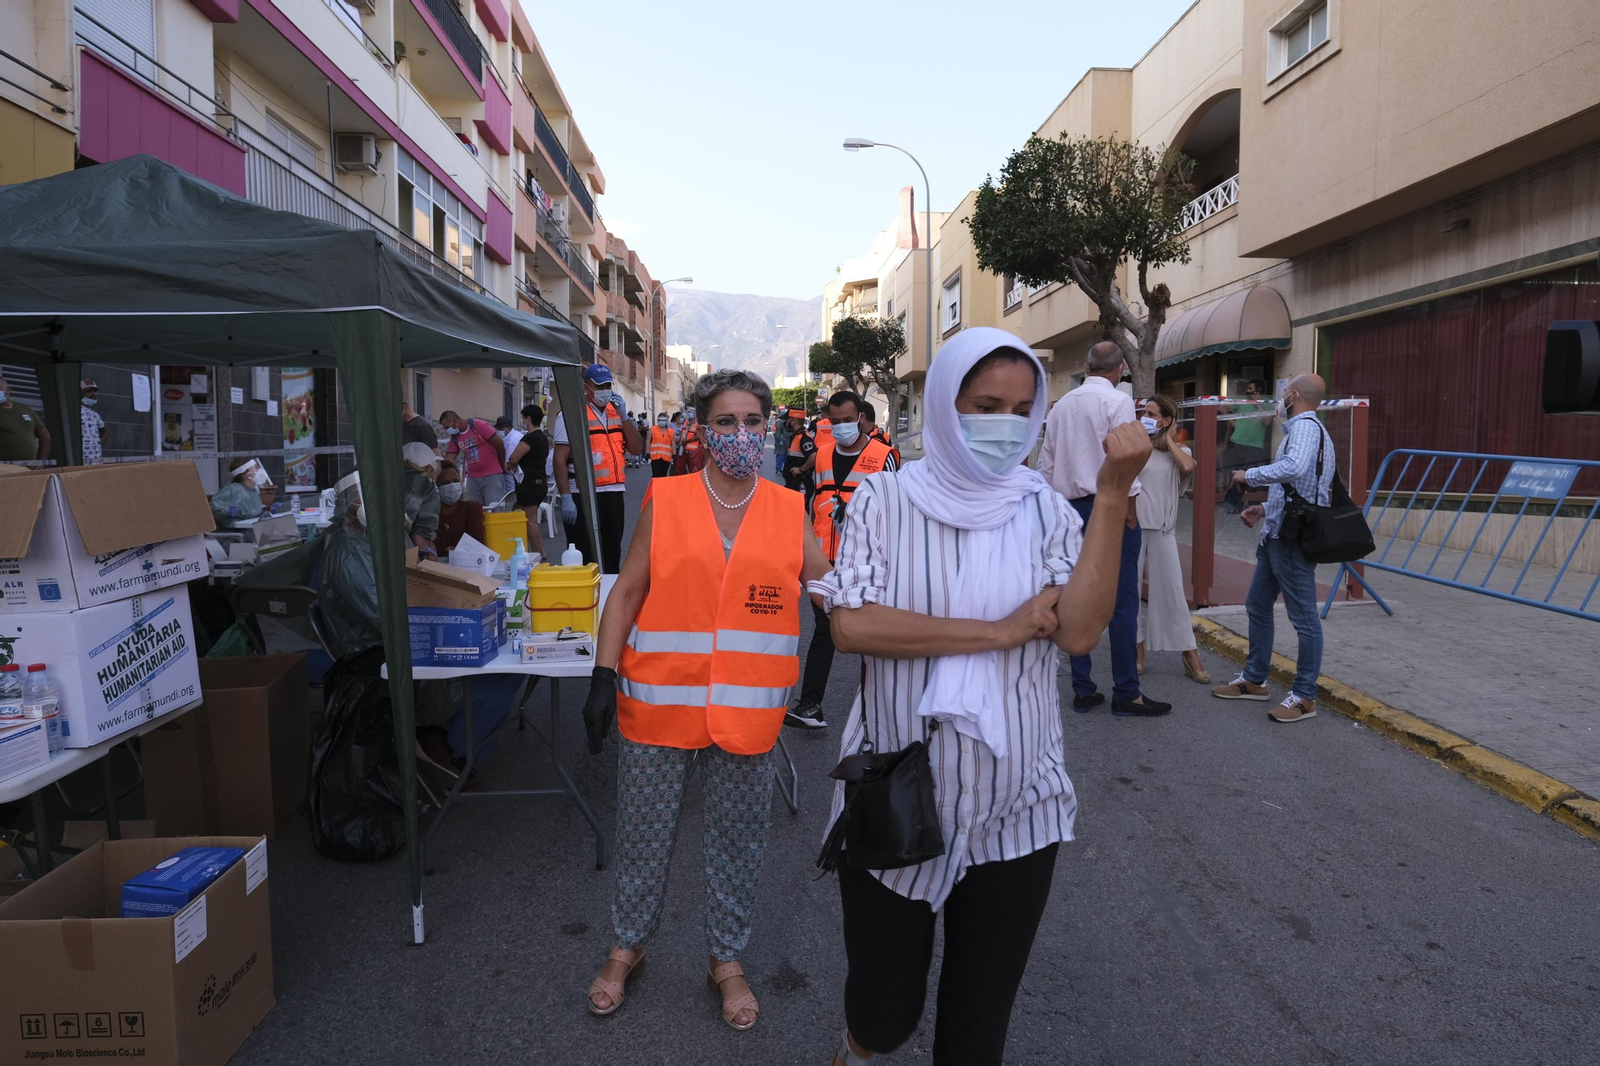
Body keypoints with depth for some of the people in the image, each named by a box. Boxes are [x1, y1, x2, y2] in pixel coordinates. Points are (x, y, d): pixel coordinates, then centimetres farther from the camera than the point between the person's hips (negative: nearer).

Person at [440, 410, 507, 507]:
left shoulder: (478, 425, -13)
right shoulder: (454, 438, 8)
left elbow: (499, 443, -10)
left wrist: (503, 466, 0)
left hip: (492, 475, -6)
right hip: (472, 477, 7)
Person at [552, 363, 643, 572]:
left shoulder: (616, 412, 13)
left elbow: (637, 449, 7)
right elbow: (560, 459, -10)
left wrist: (624, 416, -1)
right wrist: (566, 497, -18)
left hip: (614, 494, 6)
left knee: (612, 555, 14)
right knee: (586, 560, -1)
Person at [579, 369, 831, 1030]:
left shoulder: (788, 511, 1)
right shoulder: (664, 501, -3)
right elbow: (627, 591, 0)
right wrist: (604, 677, -5)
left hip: (747, 708, 1)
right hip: (659, 702, -1)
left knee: (737, 839, 14)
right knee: (644, 833, 14)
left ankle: (726, 958, 36)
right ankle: (628, 946, 38)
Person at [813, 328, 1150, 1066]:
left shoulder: (1043, 508, -2)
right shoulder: (888, 498, -6)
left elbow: (1079, 632, -15)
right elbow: (851, 624, -18)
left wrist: (1113, 496, -20)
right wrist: (999, 630, -18)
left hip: (1015, 807, 2)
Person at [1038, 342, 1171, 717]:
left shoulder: (1061, 405, 11)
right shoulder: (1118, 402, -7)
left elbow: (1047, 464, 13)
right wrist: (1130, 513, -8)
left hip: (1071, 507, 6)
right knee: (1123, 601, -2)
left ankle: (1082, 689, 13)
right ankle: (1126, 693, 1)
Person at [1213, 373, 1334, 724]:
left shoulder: (1305, 426, -13)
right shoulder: (1301, 428, 18)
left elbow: (1294, 468, -34)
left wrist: (1249, 475, -21)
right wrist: (1266, 509, 16)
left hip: (1293, 539, -11)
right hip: (1276, 536, 11)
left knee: (1304, 617, -2)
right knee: (1257, 606, 18)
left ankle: (1304, 697, 5)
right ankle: (1254, 680, 28)